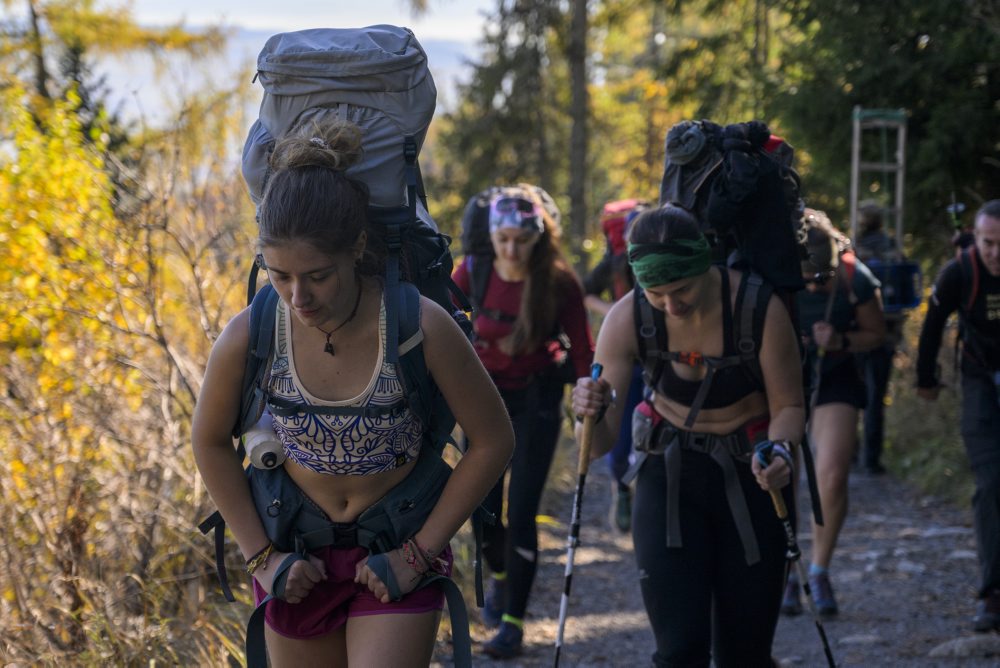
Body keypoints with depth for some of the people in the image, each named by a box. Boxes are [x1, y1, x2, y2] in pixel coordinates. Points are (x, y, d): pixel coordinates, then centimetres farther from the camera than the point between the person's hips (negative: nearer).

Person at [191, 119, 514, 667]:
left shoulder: (420, 328, -22)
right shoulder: (248, 338, -16)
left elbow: (493, 441, -10)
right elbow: (210, 441, 3)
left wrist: (420, 553, -10)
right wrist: (261, 555, -2)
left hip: (397, 556, -2)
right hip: (299, 557, 3)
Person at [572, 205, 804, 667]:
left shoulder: (759, 309, -22)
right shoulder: (628, 320, -16)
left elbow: (788, 404, -7)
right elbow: (600, 445, -14)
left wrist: (780, 449, -28)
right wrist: (591, 416, -37)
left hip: (749, 477, -1)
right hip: (669, 475, 1)